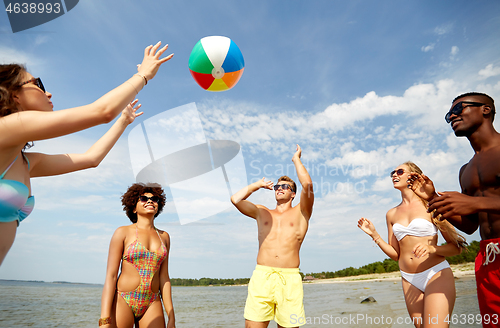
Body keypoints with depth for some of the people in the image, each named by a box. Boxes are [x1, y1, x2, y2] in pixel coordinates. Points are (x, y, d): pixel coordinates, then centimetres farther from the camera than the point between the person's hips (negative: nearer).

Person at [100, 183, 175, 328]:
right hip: (123, 301, -3)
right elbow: (110, 276, -5)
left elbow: (164, 278, 10)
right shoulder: (123, 233, -1)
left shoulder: (164, 237, 10)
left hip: (152, 305, 3)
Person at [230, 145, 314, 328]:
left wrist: (296, 159, 13)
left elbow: (308, 185, -2)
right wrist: (258, 185, 23)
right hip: (261, 277, 1)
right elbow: (235, 199, 8)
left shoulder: (300, 213, 14)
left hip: (290, 279, -1)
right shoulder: (262, 213, 21)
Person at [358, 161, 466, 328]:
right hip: (409, 280, 4)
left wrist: (432, 248, -19)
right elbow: (395, 254, 10)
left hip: (437, 274, -4)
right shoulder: (391, 214, 10)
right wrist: (374, 235, -1)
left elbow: (456, 246, -1)